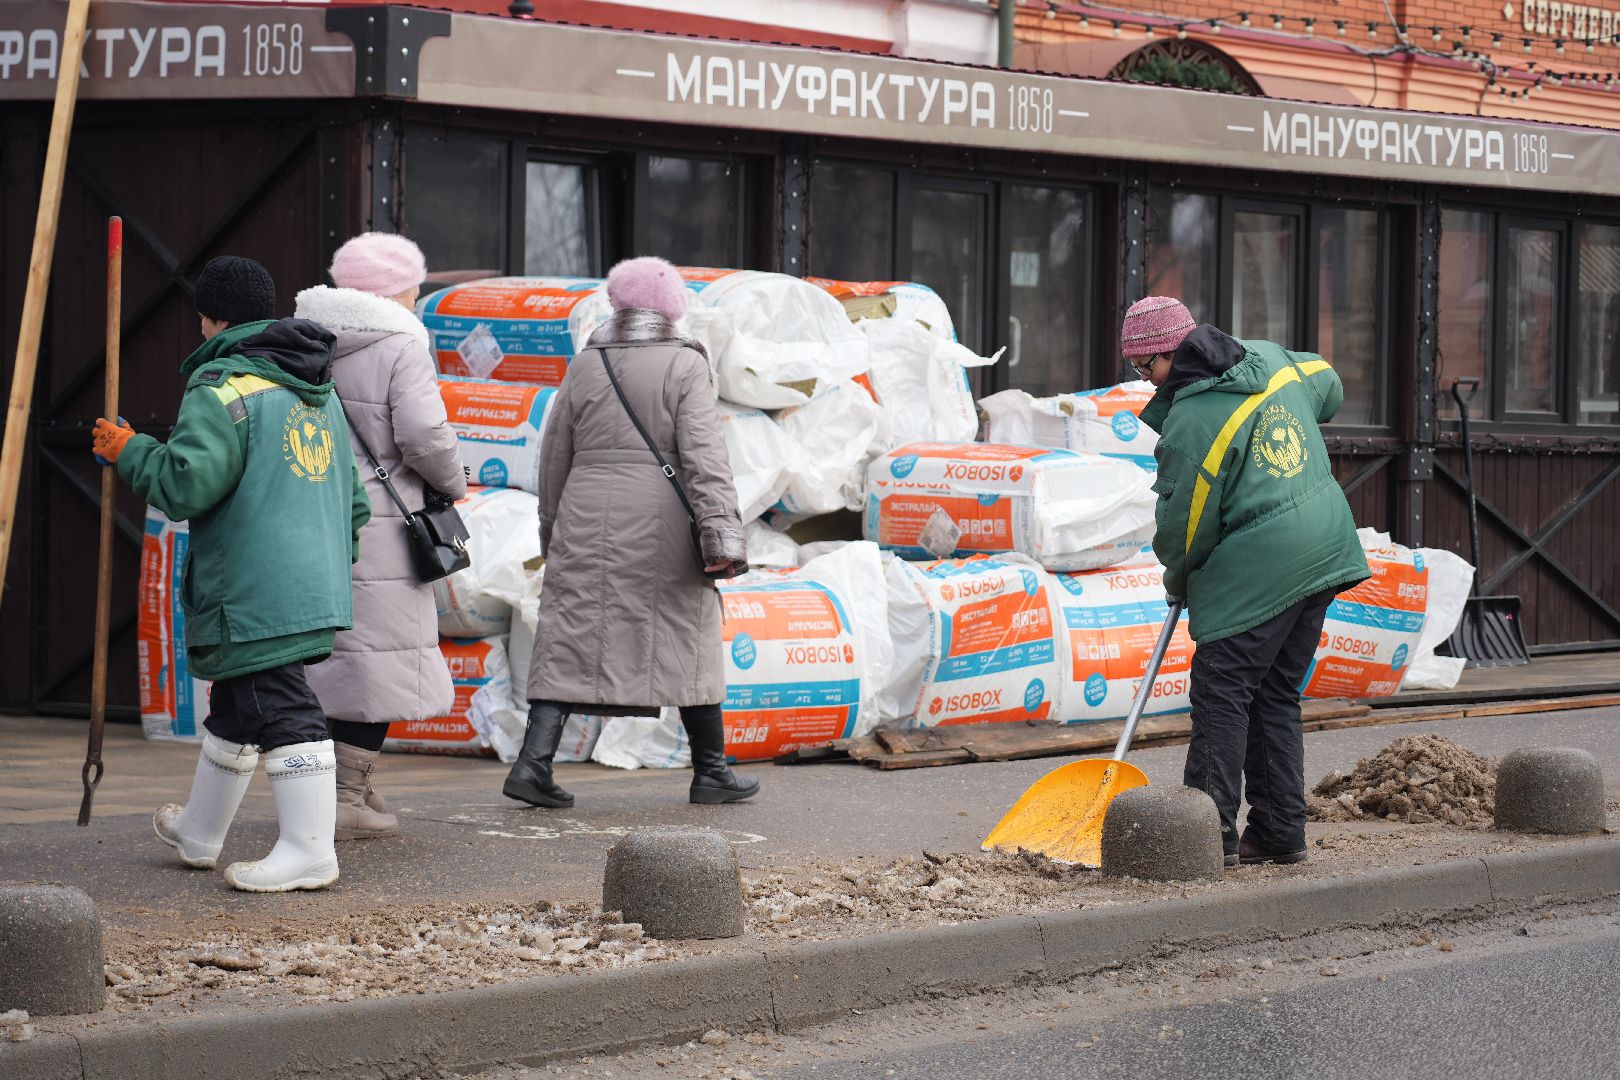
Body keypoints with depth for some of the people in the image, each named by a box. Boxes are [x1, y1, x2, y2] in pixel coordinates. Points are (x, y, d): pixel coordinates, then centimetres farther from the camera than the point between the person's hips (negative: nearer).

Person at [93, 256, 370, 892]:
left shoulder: (223, 391, -12)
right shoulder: (321, 392, 18)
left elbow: (184, 485, -20)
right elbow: (353, 498, 23)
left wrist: (127, 452, -3)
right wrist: (335, 558, 33)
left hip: (256, 596, -9)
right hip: (316, 589, 9)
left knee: (282, 715, -9)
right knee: (234, 709, 22)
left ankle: (308, 851, -11)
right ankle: (199, 834, 35)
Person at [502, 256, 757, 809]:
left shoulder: (584, 367, 7)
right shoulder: (684, 367, -3)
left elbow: (555, 457, 13)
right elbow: (703, 456, -14)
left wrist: (553, 530, 24)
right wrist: (722, 531, -17)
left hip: (588, 520, 3)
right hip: (662, 524, -2)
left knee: (570, 638, 1)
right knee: (686, 640, 9)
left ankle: (534, 760, -12)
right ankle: (710, 770, 15)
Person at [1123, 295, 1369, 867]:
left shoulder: (1190, 421, -16)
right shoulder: (1268, 358, 7)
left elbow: (1185, 521, -9)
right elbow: (1327, 386, 28)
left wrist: (1178, 580, 11)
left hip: (1257, 572, -9)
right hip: (1323, 555, 9)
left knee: (1221, 691, -4)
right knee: (1277, 694, 14)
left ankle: (1212, 828, -8)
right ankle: (1279, 831, 16)